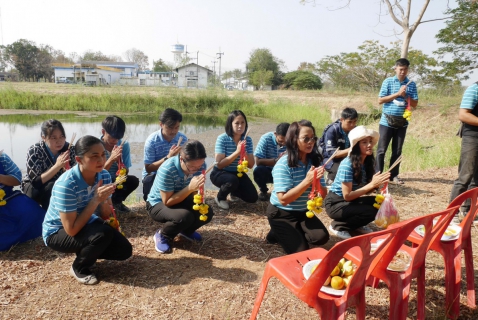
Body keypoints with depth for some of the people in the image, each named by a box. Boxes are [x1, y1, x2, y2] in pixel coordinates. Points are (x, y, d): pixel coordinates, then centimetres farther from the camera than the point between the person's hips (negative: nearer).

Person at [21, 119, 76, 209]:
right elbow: (36, 182, -28)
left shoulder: (69, 149, -16)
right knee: (52, 187, -33)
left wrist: (67, 168, -33)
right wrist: (57, 166, -38)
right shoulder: (34, 151, -23)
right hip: (33, 187, -3)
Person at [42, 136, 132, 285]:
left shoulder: (104, 175, -13)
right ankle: (79, 268, -3)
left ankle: (86, 252, 18)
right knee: (104, 234, -32)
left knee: (124, 250, -6)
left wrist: (104, 200, -29)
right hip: (58, 232, -6)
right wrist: (95, 200, -34)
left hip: (86, 225, 6)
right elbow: (71, 229, -30)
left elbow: (105, 216, -6)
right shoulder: (66, 184, -31)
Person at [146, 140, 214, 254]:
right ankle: (162, 236, -3)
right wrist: (190, 188, -39)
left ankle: (186, 230, 14)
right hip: (158, 204, -5)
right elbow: (167, 201, -28)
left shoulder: (200, 165, -18)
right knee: (185, 216, -34)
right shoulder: (167, 169, -35)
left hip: (180, 200, 6)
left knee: (207, 213, -18)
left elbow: (195, 192, -4)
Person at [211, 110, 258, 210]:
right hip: (220, 173, -4)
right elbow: (219, 164, -25)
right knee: (233, 180, -37)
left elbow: (250, 165, -8)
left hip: (238, 173, 4)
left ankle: (234, 191, 24)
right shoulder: (222, 138, -20)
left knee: (252, 197, -9)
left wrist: (244, 152, -27)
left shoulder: (248, 140, -8)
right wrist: (237, 152, -32)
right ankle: (220, 198, -3)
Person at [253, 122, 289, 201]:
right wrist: (277, 160, -31)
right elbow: (258, 161, -24)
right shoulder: (266, 138, -21)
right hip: (267, 171, -2)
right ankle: (263, 191, -2)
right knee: (258, 170, -34)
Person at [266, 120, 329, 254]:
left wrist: (317, 181, -29)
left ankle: (290, 234, 12)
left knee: (322, 237, -14)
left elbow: (323, 195, -7)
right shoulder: (283, 164, -23)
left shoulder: (314, 161, -7)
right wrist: (307, 181, -35)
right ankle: (277, 234, 17)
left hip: (302, 211, 5)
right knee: (301, 251, -11)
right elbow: (283, 199, -29)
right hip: (281, 213, -5)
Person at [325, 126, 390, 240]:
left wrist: (377, 183, -18)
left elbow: (365, 191, 2)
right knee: (371, 211, -23)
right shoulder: (347, 164, -24)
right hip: (335, 203, -7)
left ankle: (357, 224, 12)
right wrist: (372, 184, -26)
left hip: (351, 200, 7)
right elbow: (347, 195, -24)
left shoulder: (368, 162, -2)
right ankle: (338, 226, -4)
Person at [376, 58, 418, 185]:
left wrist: (405, 96, -13)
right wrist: (397, 94, -13)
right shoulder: (388, 82, -1)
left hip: (402, 122, 3)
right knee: (382, 149, -1)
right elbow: (380, 100, -7)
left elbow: (415, 104, 3)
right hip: (387, 121, -3)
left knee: (397, 150, 8)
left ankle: (394, 175, 18)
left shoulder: (411, 84, 6)